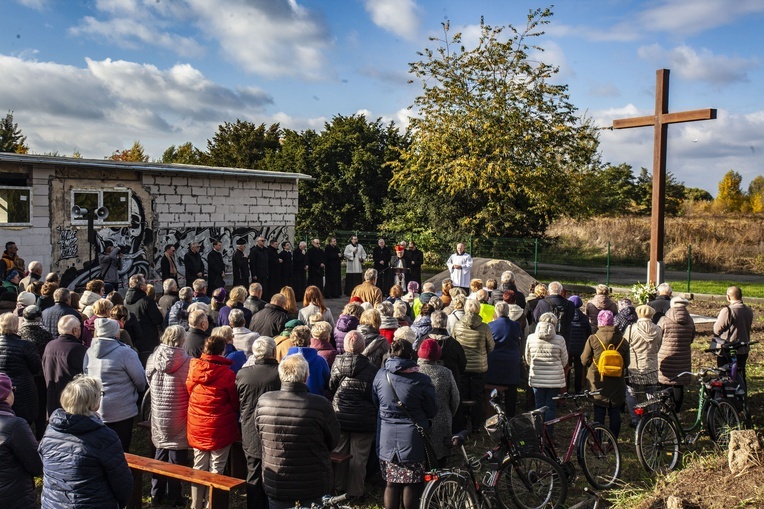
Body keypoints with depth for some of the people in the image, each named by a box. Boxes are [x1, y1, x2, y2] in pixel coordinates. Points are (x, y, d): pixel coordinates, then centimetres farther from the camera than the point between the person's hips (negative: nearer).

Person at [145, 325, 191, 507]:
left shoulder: (153, 358, -6)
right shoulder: (186, 362, -20)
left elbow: (149, 381, 6)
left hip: (158, 416, 4)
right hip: (178, 419, -4)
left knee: (160, 454, 20)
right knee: (176, 457, 8)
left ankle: (157, 494, 29)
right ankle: (174, 497, 16)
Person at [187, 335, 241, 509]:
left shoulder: (193, 369, -5)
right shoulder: (227, 374, -17)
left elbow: (189, 392, 9)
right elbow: (235, 402, -6)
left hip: (197, 428, 4)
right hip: (220, 429, -4)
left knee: (198, 468, 17)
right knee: (216, 470, 7)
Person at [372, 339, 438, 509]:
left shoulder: (381, 375, -5)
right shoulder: (422, 381, -14)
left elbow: (375, 401, 11)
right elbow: (432, 412, -3)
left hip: (386, 439, 3)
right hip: (412, 439, -3)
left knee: (391, 483, 12)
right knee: (411, 485, 8)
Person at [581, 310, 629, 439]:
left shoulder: (593, 339, -11)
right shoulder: (622, 340, -3)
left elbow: (585, 361, -6)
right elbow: (627, 363, 3)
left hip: (597, 383, -2)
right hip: (617, 384, 2)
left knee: (599, 412, 6)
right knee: (615, 413, 11)